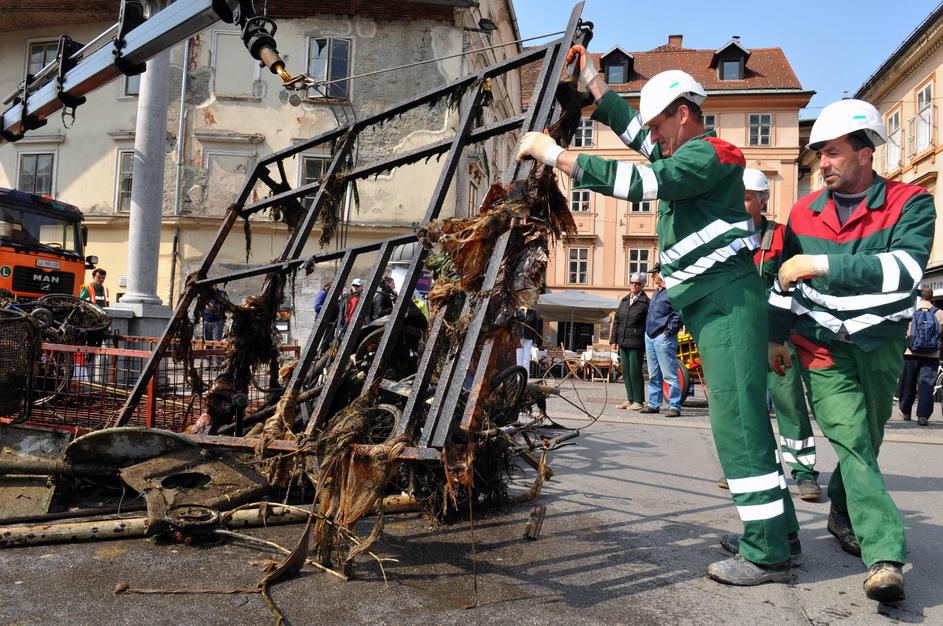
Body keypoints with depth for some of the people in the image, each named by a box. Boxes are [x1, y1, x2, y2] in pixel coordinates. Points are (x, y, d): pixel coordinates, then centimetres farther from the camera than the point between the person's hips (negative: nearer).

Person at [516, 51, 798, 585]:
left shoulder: (706, 154, -9)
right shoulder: (690, 154, 22)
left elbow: (634, 182, -23)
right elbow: (628, 127, 30)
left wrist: (552, 152, -19)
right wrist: (591, 77, 31)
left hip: (727, 299, -10)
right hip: (715, 305, 10)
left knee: (738, 423, -11)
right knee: (745, 420, 13)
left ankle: (768, 555, -4)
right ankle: (779, 531, 24)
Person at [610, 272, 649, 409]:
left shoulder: (645, 302, -5)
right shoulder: (624, 300, 13)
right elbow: (616, 321, 14)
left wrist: (648, 343, -9)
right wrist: (613, 340, 9)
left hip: (636, 343, -6)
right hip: (623, 342, 6)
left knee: (635, 372, -4)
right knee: (626, 372, 10)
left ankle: (639, 401, 6)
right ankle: (630, 399, 19)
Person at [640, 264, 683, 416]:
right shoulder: (656, 292, 20)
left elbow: (679, 315, -16)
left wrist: (668, 331, -17)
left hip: (663, 337, -9)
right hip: (649, 336, 10)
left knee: (669, 374, -7)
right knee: (654, 375, 14)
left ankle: (674, 406, -3)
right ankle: (654, 404, 21)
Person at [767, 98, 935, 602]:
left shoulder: (910, 203, -10)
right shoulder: (804, 213, 1)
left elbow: (905, 268, -29)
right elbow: (784, 281, 11)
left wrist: (821, 264, -35)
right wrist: (775, 337, 12)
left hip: (881, 345, 0)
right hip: (823, 347, 0)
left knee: (866, 441, 13)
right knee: (850, 438, -13)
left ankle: (843, 515, 38)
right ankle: (885, 556, -14)